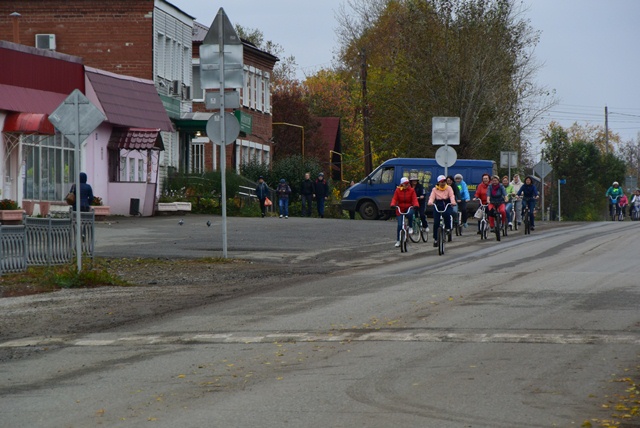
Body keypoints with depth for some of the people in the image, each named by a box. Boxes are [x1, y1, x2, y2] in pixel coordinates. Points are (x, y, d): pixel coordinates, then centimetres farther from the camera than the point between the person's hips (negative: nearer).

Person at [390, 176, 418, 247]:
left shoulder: (411, 190, -1)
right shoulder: (398, 190, -1)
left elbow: (414, 199, -9)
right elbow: (394, 199, -7)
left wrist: (416, 205, -29)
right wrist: (393, 205, -29)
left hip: (409, 208, 0)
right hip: (400, 209, 0)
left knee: (410, 214, -37)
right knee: (399, 225, -6)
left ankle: (410, 227, -12)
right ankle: (398, 241, 6)